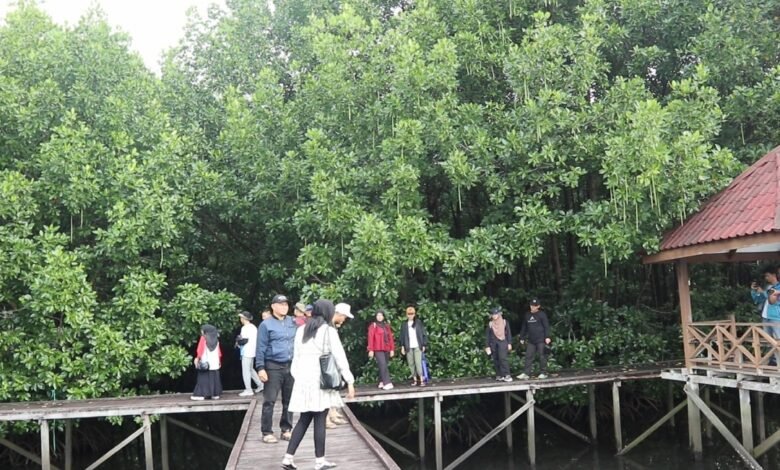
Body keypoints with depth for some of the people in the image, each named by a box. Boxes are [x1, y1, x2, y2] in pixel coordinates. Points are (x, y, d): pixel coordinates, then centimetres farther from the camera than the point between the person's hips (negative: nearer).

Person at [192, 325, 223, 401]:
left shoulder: (203, 338, -5)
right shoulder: (216, 339, 11)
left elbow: (200, 350, -10)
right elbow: (219, 351, 12)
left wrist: (197, 359, -7)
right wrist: (219, 361, 18)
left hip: (205, 362, -5)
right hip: (215, 362, 5)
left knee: (203, 378, -2)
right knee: (214, 377, 7)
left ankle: (201, 394, -5)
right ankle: (215, 394, 6)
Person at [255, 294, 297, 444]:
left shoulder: (293, 323, 10)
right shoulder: (266, 324, -2)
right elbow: (261, 348, -4)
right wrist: (260, 368, -11)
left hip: (291, 366, 4)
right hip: (273, 367, -4)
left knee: (289, 400, 10)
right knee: (269, 401, -4)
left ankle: (287, 429, 20)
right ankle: (267, 432, 3)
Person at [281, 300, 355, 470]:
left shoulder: (301, 330, 11)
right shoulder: (329, 331, -5)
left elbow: (296, 356, 12)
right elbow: (340, 357, -7)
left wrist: (297, 376, 16)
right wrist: (350, 381, -4)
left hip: (303, 380, 5)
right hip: (321, 381, -5)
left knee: (304, 420, 11)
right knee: (319, 421, 0)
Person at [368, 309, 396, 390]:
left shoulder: (387, 325, 14)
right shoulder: (373, 325, -1)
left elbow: (390, 337, 14)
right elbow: (371, 338, -5)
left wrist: (392, 349, 9)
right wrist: (371, 350, -11)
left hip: (386, 349, 5)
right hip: (378, 349, -5)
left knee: (384, 366, 6)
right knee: (383, 365, -15)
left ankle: (381, 383, 15)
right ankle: (387, 383, -21)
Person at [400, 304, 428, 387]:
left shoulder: (419, 322, 5)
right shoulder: (404, 325, 8)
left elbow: (424, 334, 5)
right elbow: (402, 336, 9)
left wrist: (424, 345, 1)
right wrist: (402, 347, 3)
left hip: (417, 346, -2)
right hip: (408, 347, 2)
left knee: (418, 363, -12)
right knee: (411, 364, 1)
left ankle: (421, 380, -11)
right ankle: (415, 380, 7)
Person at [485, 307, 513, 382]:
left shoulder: (505, 322, 5)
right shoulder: (490, 324, 7)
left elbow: (508, 333, 9)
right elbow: (487, 336, 9)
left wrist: (509, 343, 4)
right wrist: (487, 346, 4)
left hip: (502, 342, -3)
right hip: (493, 343, 3)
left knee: (503, 357, -17)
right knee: (496, 360, 5)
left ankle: (507, 375, -18)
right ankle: (499, 375, 13)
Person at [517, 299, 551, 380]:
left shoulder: (542, 314, -3)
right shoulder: (527, 315, 13)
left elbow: (546, 326, -7)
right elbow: (524, 327, 18)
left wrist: (547, 337, -15)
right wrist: (522, 337, 17)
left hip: (540, 340, -5)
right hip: (531, 340, 5)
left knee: (542, 356, 1)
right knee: (528, 356, 1)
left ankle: (543, 373, 10)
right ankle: (526, 374, 1)